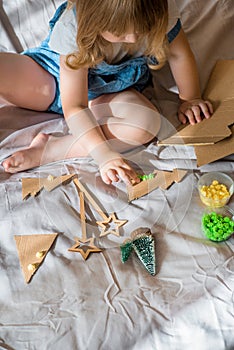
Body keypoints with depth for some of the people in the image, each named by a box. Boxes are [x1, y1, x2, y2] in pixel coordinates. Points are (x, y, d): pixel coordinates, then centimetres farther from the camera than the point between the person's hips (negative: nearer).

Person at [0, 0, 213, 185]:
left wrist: (191, 99, -5)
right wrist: (104, 154, -43)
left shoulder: (155, 18, -27)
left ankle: (48, 149, -28)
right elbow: (74, 107, -34)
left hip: (109, 90, 3)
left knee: (147, 123, -34)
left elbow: (179, 55, -6)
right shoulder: (72, 28, -34)